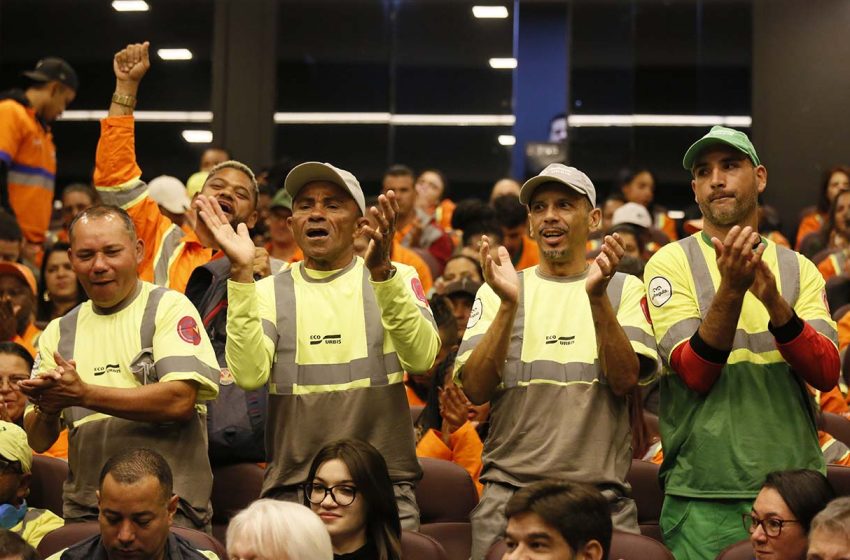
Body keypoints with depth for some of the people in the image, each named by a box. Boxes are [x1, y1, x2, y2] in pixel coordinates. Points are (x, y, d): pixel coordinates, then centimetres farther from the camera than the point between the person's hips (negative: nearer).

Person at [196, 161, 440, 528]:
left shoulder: (398, 278, 5)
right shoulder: (269, 291, 7)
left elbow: (421, 358, -14)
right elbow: (249, 374, -12)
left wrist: (382, 271, -26)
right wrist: (241, 273, -17)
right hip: (291, 491, 1)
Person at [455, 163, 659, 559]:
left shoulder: (624, 289, 8)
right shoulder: (497, 291, 10)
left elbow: (625, 380, -6)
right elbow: (476, 390, -3)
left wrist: (598, 296, -18)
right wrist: (508, 304, -15)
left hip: (601, 495, 0)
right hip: (510, 489, 0)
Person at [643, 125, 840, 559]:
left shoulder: (799, 269, 10)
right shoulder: (671, 263, 1)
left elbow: (826, 375, -5)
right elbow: (695, 373, -10)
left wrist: (773, 300, -19)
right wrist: (731, 290, -23)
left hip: (793, 487, 3)